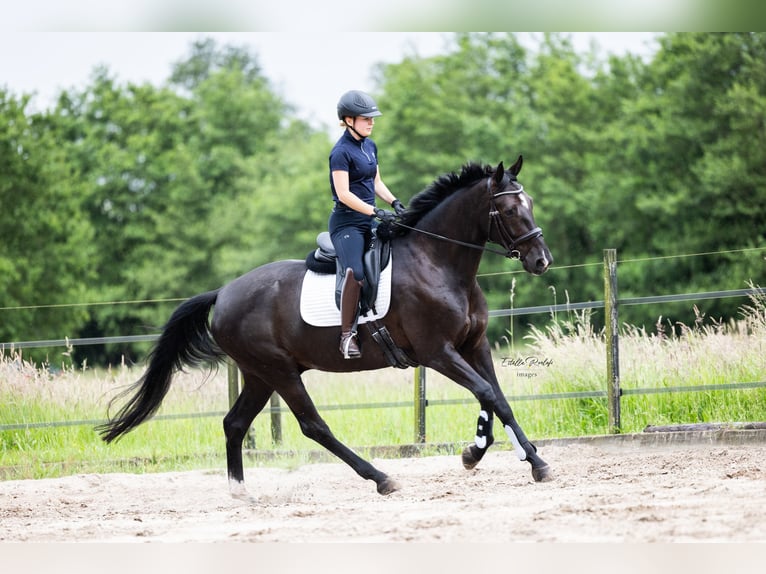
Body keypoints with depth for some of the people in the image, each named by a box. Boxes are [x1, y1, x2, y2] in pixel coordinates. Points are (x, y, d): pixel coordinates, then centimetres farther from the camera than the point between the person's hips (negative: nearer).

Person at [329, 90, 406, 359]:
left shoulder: (370, 146, 14)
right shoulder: (341, 152, -12)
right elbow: (344, 194, -19)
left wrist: (394, 202, 4)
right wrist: (376, 211, -23)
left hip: (367, 223, 9)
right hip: (346, 223, -9)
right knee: (356, 272, -30)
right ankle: (347, 334, -26)